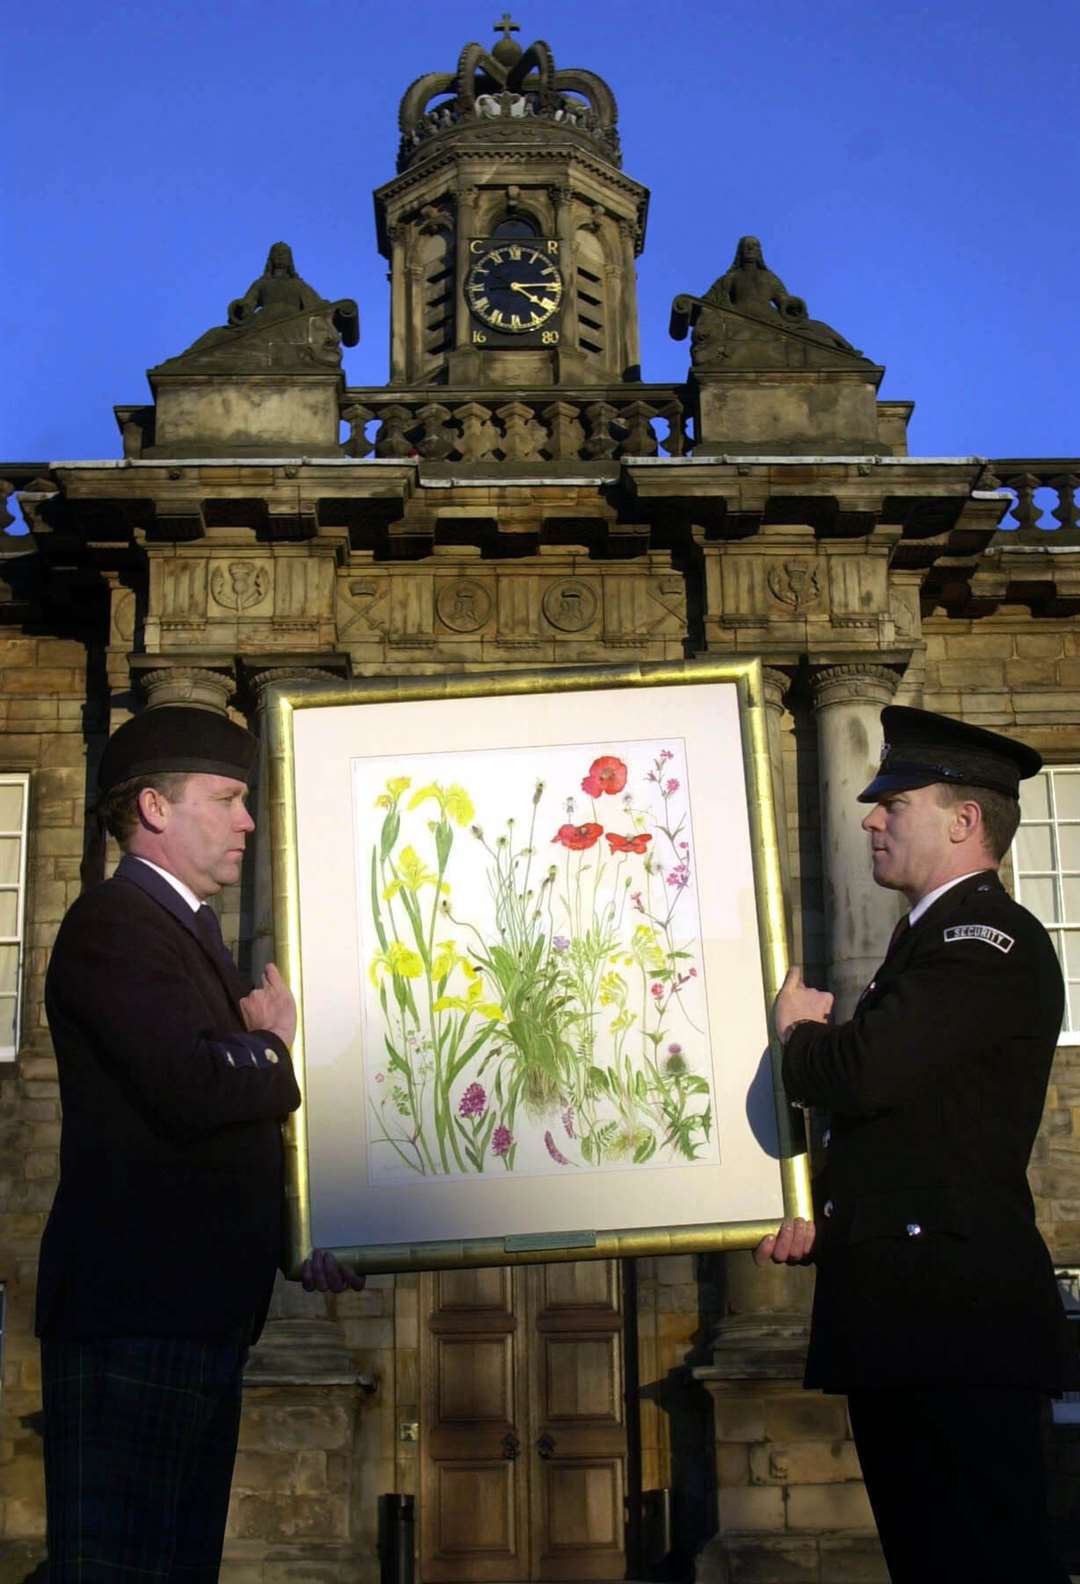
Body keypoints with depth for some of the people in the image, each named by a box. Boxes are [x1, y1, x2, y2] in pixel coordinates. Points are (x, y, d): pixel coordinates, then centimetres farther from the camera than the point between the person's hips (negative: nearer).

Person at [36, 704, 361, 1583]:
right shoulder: (112, 923, -11)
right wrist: (277, 1049, -6)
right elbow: (190, 1088, -27)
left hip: (201, 1311, 10)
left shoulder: (193, 932, 20)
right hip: (135, 1312, -10)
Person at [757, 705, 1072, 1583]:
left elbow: (859, 1074, -25)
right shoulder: (938, 936, 19)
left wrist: (802, 1026, -3)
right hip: (909, 1315, 10)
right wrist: (826, 1216, 11)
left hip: (953, 1313, -10)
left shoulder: (988, 936, -13)